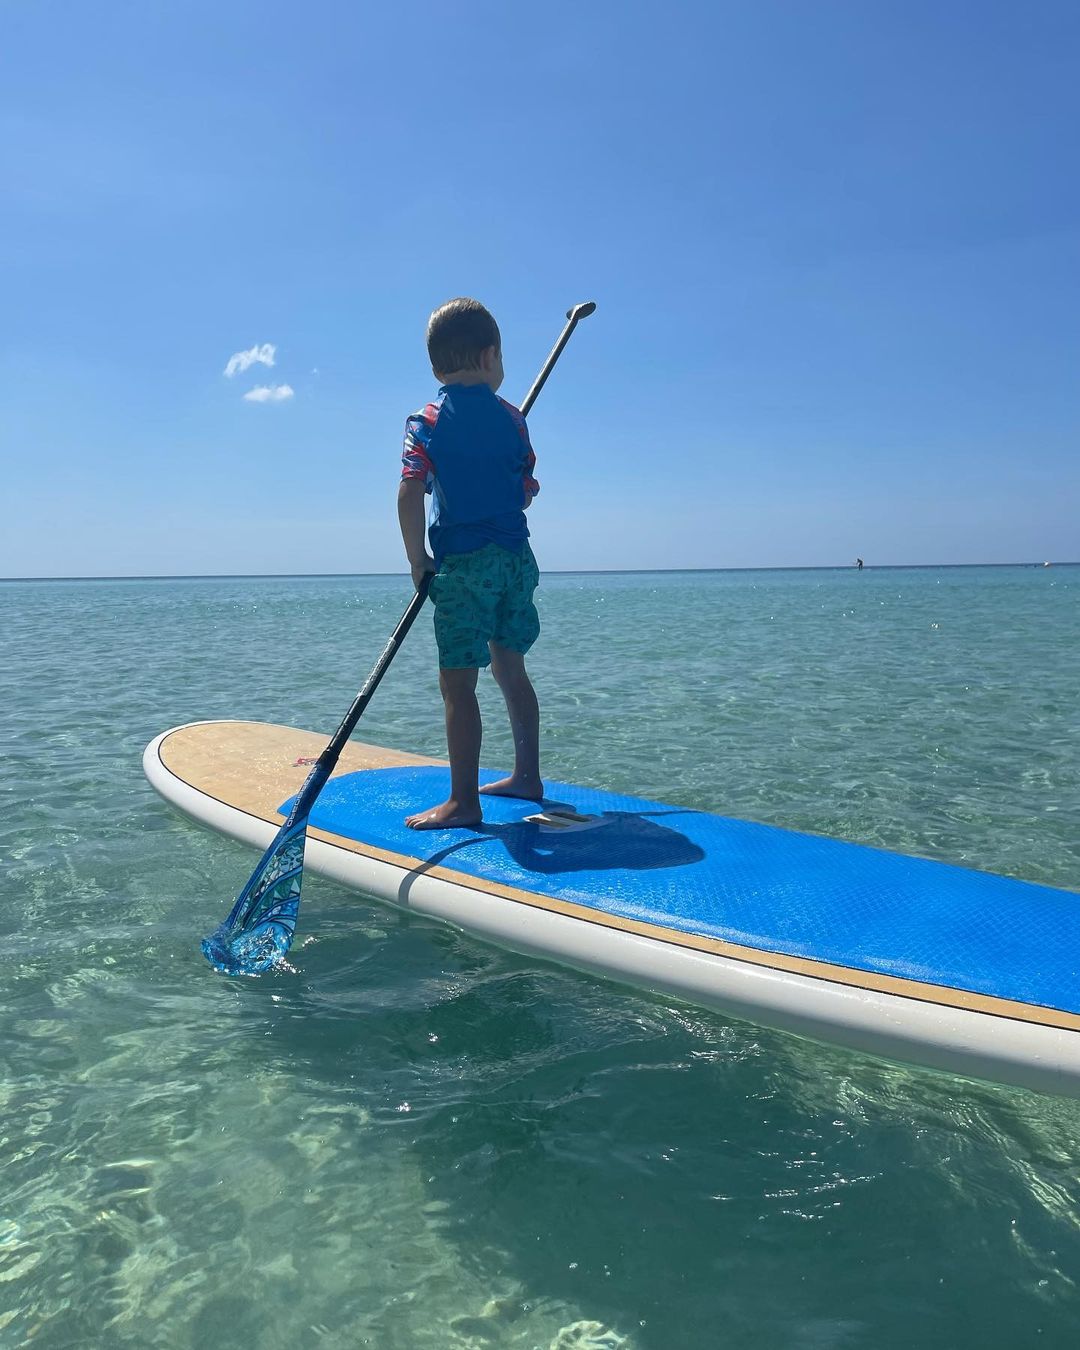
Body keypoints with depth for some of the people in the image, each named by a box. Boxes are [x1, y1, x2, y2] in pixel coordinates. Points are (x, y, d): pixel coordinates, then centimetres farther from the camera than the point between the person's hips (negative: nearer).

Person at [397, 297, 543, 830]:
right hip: (516, 555, 5)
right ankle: (527, 776, 26)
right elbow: (527, 492, 9)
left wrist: (417, 559, -6)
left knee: (457, 682, -3)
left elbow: (410, 492, -16)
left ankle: (464, 801, -2)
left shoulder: (427, 422, -4)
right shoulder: (512, 418, 6)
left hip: (462, 562, -5)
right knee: (511, 669, 16)